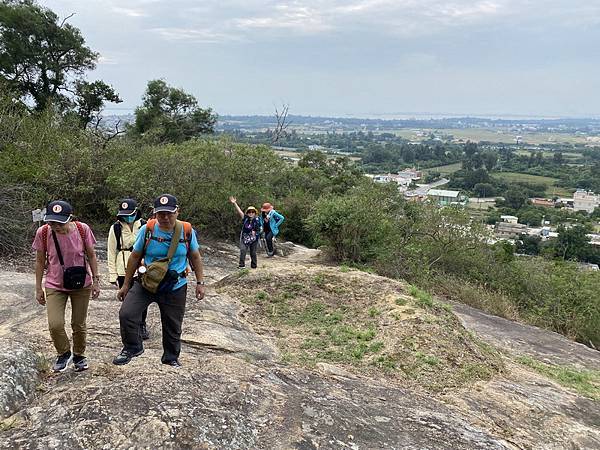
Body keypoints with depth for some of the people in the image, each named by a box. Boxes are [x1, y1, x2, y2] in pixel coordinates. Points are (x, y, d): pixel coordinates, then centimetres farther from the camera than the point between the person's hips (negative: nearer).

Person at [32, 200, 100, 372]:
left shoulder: (82, 229, -15)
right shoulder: (43, 233, -13)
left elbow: (91, 256, -2)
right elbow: (40, 261, -1)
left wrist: (96, 281, -2)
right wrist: (38, 289, 2)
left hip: (81, 285, 0)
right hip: (55, 286, 0)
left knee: (79, 324, 10)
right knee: (55, 325, -13)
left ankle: (79, 355, 36)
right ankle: (64, 354, 16)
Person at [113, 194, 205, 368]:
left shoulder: (187, 231, -9)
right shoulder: (147, 230, -11)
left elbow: (195, 257, 5)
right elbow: (135, 257, 0)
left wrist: (200, 283, 3)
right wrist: (126, 285, 4)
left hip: (175, 288, 0)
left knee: (173, 327, 12)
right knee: (126, 314, -16)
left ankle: (171, 358, 37)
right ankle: (132, 347, 10)